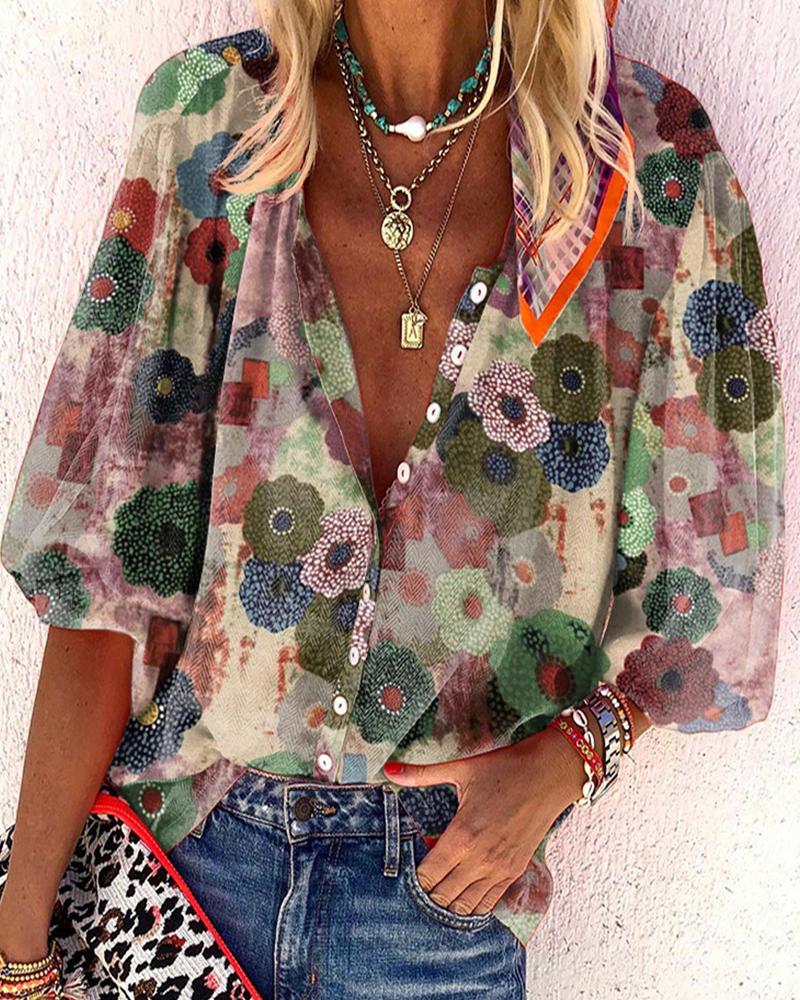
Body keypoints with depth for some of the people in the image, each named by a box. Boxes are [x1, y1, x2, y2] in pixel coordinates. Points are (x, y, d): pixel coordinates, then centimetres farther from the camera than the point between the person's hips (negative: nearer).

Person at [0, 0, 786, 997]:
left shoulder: (652, 160, -10)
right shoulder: (209, 118, -9)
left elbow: (718, 554, 0)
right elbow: (108, 554, -11)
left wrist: (571, 754, -15)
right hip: (183, 842, 1)